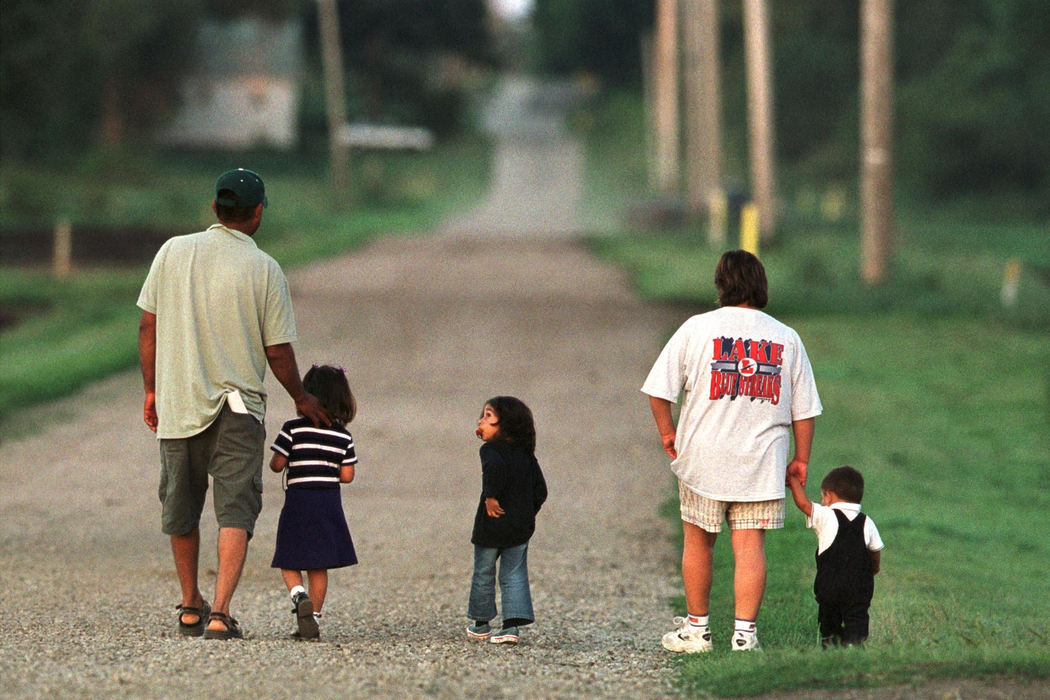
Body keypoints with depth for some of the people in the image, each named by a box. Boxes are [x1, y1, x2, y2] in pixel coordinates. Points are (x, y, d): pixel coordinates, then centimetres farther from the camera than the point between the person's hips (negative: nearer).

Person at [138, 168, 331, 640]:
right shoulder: (264, 270, -6)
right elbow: (278, 353, -3)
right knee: (235, 509, -4)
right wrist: (302, 400, 13)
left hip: (176, 405, 3)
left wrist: (151, 389, 15)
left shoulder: (173, 252, 1)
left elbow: (148, 327, 4)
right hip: (236, 407, -3)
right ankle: (219, 613, -19)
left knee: (180, 511, 17)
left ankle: (190, 609, 30)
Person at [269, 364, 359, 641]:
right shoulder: (343, 436, 2)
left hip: (298, 500, -3)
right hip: (329, 503, 3)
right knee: (319, 567, 10)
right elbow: (347, 475, 1)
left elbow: (276, 464, -7)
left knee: (289, 563, 4)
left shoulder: (293, 429, -7)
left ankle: (300, 596, -24)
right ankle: (313, 620, 7)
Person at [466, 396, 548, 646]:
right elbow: (540, 490, 9)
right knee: (514, 576, 8)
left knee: (483, 574, 12)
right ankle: (512, 625, -3)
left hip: (491, 524, -5)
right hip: (521, 526, 5)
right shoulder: (526, 455, 9)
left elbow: (495, 468, -34)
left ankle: (481, 625, 23)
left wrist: (491, 497, -25)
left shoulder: (490, 450, -10)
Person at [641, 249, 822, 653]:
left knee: (698, 543, 12)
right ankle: (745, 632, -6)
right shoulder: (786, 339, 4)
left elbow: (659, 390, -2)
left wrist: (667, 433, 11)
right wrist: (801, 459, 15)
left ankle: (697, 628, 21)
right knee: (750, 547, 0)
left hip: (703, 457, -1)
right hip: (762, 463, 1)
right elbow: (804, 408, 7)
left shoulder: (696, 328, -2)